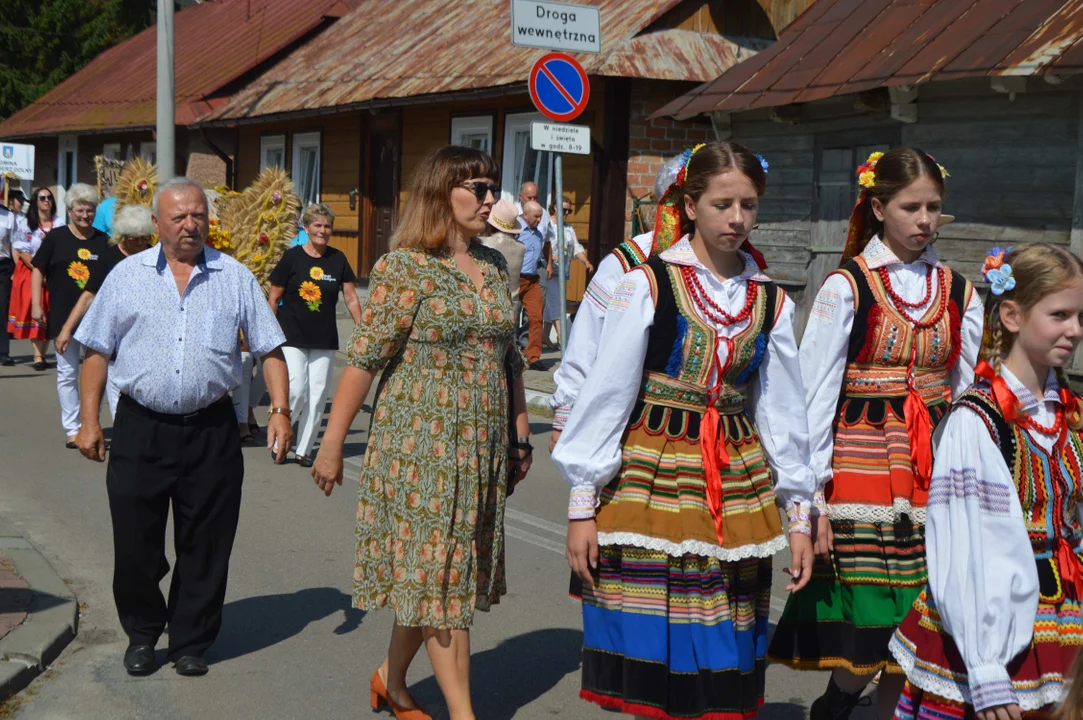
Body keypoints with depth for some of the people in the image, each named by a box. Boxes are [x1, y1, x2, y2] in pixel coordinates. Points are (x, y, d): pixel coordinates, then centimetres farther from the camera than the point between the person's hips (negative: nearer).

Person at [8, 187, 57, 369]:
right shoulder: (27, 224, 0)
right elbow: (23, 252, -5)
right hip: (30, 273, -2)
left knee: (49, 314, 0)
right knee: (33, 312, -7)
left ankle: (42, 354, 6)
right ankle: (38, 356, -7)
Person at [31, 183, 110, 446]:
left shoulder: (104, 241, 5)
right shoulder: (55, 237, 1)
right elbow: (38, 270, 4)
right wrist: (36, 304, -4)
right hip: (63, 316, -1)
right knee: (67, 374, 4)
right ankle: (72, 429, 10)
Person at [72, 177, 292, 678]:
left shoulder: (235, 278, 5)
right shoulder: (128, 275, 5)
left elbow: (270, 350, 6)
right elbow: (97, 351, 6)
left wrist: (279, 410, -5)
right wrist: (90, 420, 1)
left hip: (211, 431, 0)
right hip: (141, 428, 0)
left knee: (205, 545, 7)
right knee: (135, 542, 6)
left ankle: (190, 642, 23)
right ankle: (141, 636, 27)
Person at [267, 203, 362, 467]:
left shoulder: (338, 259, 5)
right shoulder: (292, 257, -3)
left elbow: (351, 298, 8)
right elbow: (274, 298, 1)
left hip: (325, 339, 3)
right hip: (292, 337, -3)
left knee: (317, 398, 3)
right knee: (296, 391, -13)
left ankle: (304, 449, 14)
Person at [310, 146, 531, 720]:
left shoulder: (493, 266, 11)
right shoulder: (405, 266, -9)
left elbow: (509, 358, 16)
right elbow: (365, 358, -11)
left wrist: (519, 435, 15)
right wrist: (332, 442, -11)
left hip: (482, 448, 6)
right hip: (420, 444, -6)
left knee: (427, 571, 14)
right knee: (438, 571, -2)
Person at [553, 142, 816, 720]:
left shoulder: (771, 302, 8)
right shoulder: (647, 285, -5)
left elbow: (781, 412, 11)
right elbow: (605, 396, -5)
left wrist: (799, 515, 8)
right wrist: (582, 505, -7)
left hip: (737, 493, 4)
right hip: (650, 486, -3)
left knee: (721, 665, 6)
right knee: (650, 657, -1)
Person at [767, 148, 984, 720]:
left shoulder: (959, 295, 9)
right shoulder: (846, 287, -3)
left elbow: (965, 395, 11)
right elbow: (816, 394, -6)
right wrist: (813, 495, -10)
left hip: (933, 477, 4)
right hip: (859, 463, -4)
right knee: (867, 632, -4)